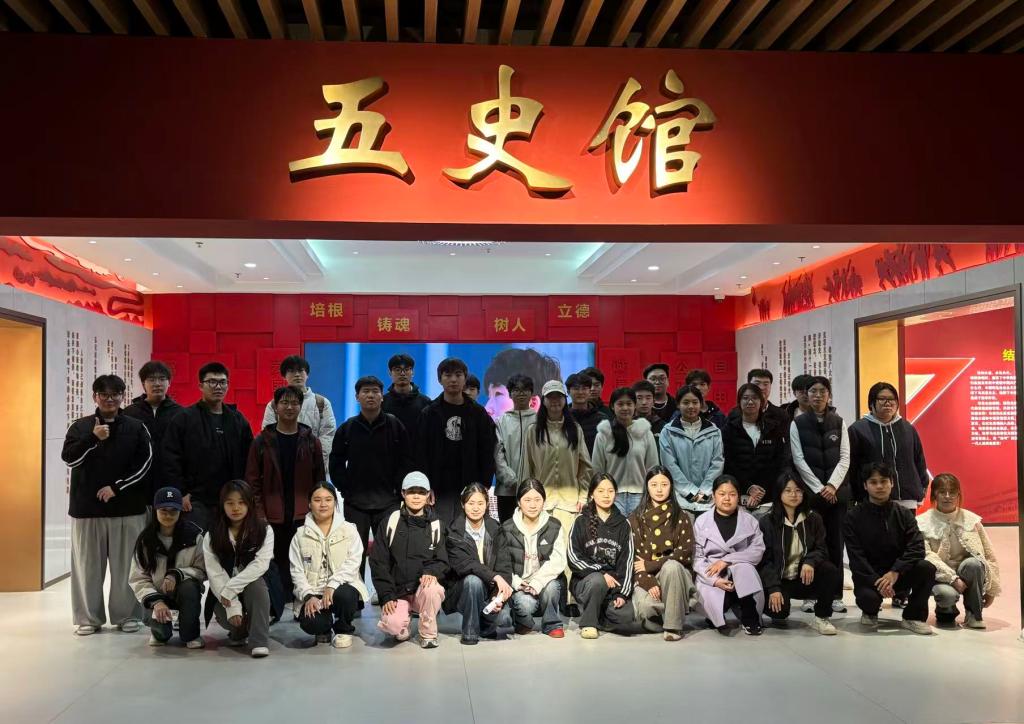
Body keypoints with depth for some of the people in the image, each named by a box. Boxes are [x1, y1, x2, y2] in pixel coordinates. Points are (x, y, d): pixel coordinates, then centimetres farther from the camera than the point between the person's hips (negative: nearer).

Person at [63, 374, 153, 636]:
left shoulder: (136, 427, 5)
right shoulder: (81, 426, 8)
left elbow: (144, 462, -2)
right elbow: (69, 458, -4)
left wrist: (117, 487, -10)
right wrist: (93, 438, -17)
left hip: (128, 507, -1)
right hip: (87, 506, 1)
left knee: (126, 565, 2)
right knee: (88, 565, 4)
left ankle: (128, 615, 12)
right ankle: (88, 617, 14)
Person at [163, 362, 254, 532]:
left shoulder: (238, 420, 10)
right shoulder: (184, 419, -1)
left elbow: (248, 459, 12)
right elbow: (171, 460, -5)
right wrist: (180, 493, -9)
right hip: (196, 502, -4)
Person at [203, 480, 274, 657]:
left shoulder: (264, 531, -5)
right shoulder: (212, 536, -3)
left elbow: (260, 565, -18)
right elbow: (215, 574, -11)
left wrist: (230, 589, -26)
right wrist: (233, 607, -23)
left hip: (254, 588, -1)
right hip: (223, 594, 1)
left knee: (255, 584, -34)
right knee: (223, 615, -31)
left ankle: (260, 641, -30)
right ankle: (240, 630, 6)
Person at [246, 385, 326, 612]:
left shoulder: (311, 441, 7)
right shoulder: (262, 442, 3)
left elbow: (320, 480, 9)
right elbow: (253, 481, 2)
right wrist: (259, 514, -6)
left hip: (303, 517, 1)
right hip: (272, 517, -1)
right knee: (275, 563, 1)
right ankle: (272, 609, 11)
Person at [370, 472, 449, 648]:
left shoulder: (435, 525, 4)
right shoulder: (390, 523, 1)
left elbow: (442, 560, 4)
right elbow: (378, 562, 1)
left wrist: (431, 571, -20)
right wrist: (387, 596, -9)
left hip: (424, 586, 1)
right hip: (397, 591, -1)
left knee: (431, 589, -35)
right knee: (392, 625, -28)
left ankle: (428, 634, -8)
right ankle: (405, 616, 11)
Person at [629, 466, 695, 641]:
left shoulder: (681, 517, 5)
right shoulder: (636, 518, 8)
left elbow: (685, 553, -5)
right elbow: (633, 555, 0)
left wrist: (649, 565, -11)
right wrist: (648, 581, -16)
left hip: (675, 573, 0)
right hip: (645, 578, 0)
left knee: (671, 566, -35)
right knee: (645, 605, -32)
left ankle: (673, 625, -21)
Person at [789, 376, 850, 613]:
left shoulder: (839, 423, 10)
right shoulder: (797, 424, 4)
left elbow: (844, 458, 4)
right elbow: (799, 460, -2)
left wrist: (832, 486, -10)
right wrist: (819, 488, -10)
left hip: (837, 491, 2)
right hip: (810, 491, -2)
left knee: (835, 542, 2)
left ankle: (836, 595, 7)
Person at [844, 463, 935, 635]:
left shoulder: (903, 514, 4)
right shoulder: (854, 517, -3)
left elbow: (917, 548, -10)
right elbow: (856, 557, -10)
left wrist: (895, 572, -24)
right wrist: (876, 581, -24)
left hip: (899, 574, 2)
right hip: (868, 576, -2)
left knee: (927, 568, -26)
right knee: (868, 597, -35)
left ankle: (913, 616, -5)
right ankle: (870, 612, 6)